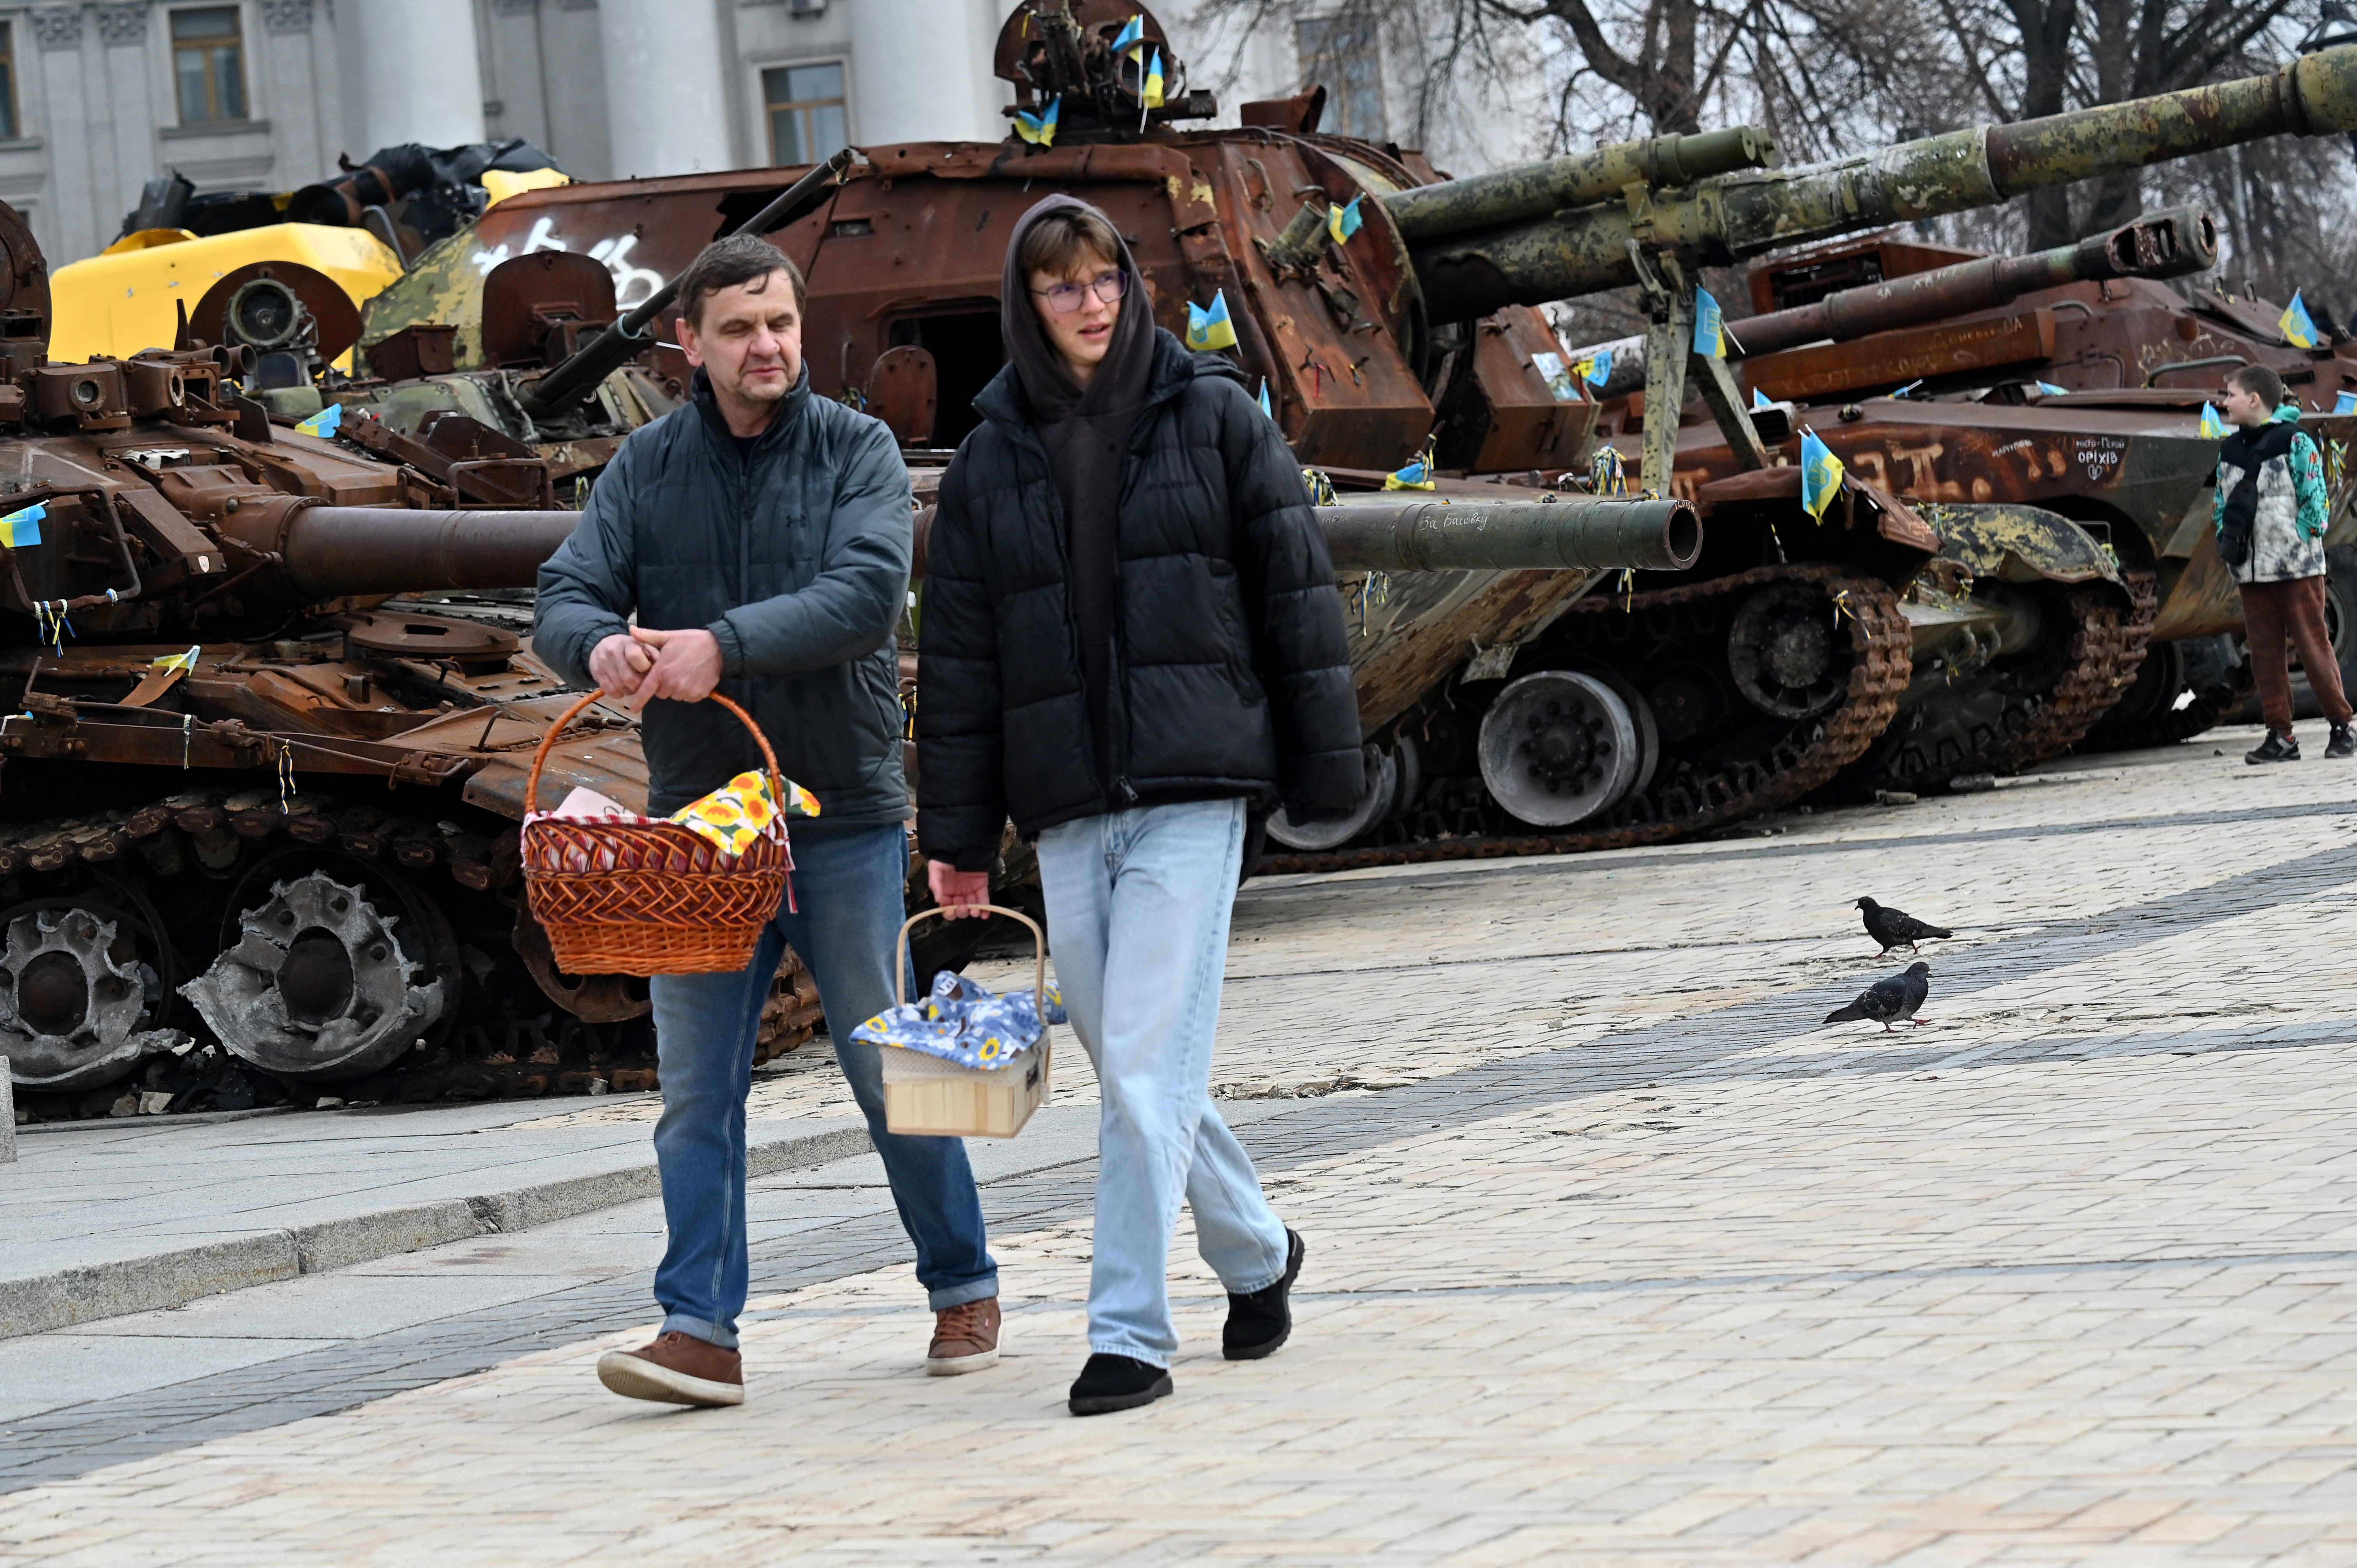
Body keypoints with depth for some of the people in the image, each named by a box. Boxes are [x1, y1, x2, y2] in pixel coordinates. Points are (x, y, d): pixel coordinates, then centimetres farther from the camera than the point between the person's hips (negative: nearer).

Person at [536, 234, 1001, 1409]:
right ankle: (701, 1331, -1)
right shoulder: (647, 467, 6)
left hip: (843, 812, -2)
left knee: (891, 1069, 7)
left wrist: (724, 644, -30)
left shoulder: (856, 452, -2)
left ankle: (964, 1288, 23)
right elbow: (565, 597, -2)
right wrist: (601, 645, -26)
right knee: (696, 1089, -1)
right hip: (697, 820, 2)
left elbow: (867, 593, -18)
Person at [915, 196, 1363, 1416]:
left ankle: (1131, 1332, -9)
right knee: (1126, 1065, 9)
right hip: (1067, 808, 4)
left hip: (1194, 787, -3)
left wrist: (1324, 766, 1)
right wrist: (956, 835, 9)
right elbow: (959, 652, 11)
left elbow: (1294, 592, 4)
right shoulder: (992, 456, 10)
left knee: (1148, 1065, -11)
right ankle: (1256, 1256, 31)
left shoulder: (1212, 416, 3)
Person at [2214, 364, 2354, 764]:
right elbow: (2221, 505, 19)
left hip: (2297, 567, -6)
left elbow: (2316, 502, -9)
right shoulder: (2229, 450, 12)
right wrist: (2227, 541, 2)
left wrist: (2292, 540, -13)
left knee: (2314, 648, -3)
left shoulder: (2295, 442, -7)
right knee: (2265, 655, 4)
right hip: (2251, 573, 6)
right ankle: (2280, 736, 7)